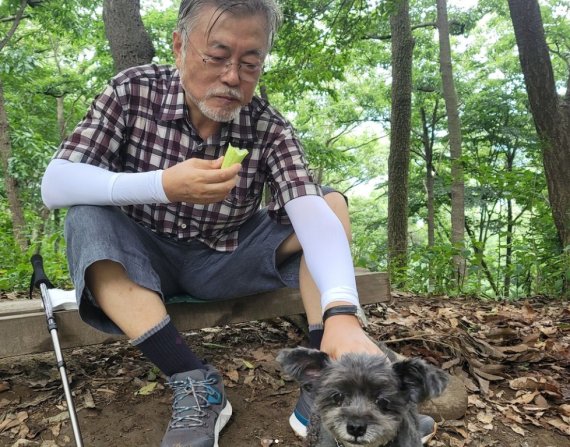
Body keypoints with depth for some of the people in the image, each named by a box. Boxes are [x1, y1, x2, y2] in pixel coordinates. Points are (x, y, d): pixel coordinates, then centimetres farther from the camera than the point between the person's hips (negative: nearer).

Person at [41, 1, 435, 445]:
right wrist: (163, 186, -38)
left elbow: (310, 212, -30)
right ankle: (195, 381, -27)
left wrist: (342, 313, -48)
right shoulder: (133, 92, -14)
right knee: (87, 221, -29)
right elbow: (55, 184, -21)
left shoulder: (270, 128, -14)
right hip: (145, 259, 0)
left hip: (228, 259, 1)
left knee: (331, 201, -15)